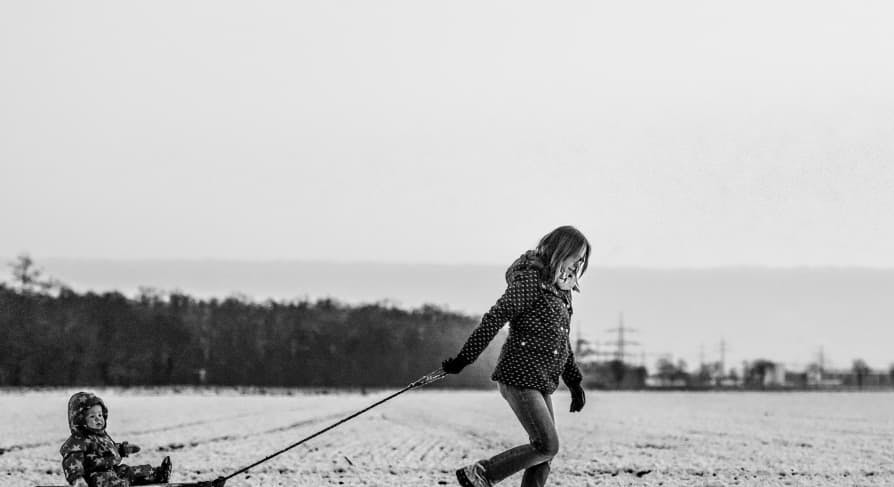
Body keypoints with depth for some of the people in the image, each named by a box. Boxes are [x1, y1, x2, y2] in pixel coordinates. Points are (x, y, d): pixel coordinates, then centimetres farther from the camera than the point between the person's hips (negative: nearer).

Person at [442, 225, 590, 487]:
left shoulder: (561, 290, 16)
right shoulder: (531, 280, -12)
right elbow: (494, 319, -16)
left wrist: (574, 382, 23)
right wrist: (463, 358, -19)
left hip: (542, 383, 9)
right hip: (519, 377, -9)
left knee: (545, 451, 6)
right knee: (547, 446, -13)